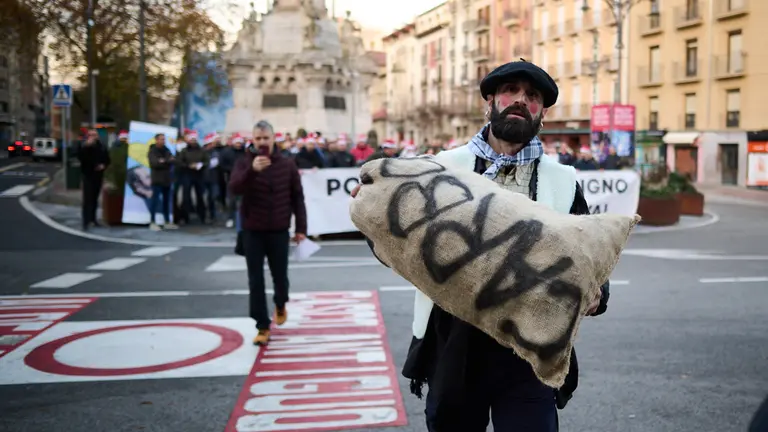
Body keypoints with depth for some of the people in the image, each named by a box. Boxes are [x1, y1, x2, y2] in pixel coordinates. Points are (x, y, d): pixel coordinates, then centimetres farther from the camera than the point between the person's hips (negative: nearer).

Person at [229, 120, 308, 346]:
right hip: (252, 231, 0)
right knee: (256, 281, 1)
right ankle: (263, 327, 11)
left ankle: (280, 304, 43)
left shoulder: (287, 164, -1)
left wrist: (301, 228, 0)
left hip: (279, 231, 1)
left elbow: (297, 197, 3)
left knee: (280, 276, 11)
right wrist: (252, 170, -39)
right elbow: (234, 188, -22)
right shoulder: (244, 163, -4)